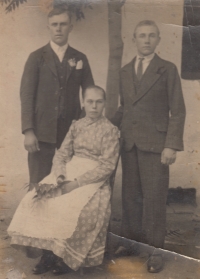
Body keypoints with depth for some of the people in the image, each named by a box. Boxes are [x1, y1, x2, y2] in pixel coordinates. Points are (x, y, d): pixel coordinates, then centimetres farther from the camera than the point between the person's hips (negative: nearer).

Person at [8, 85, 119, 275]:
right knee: (38, 199, -18)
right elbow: (62, 154, 9)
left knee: (72, 207, -31)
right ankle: (49, 251, -10)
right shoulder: (76, 126, 13)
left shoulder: (110, 130, -3)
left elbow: (107, 166, -10)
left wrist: (77, 182, -18)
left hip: (93, 178, -5)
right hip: (70, 172, 5)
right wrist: (60, 175, -13)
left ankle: (66, 256, -8)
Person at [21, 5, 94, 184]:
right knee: (39, 184, 0)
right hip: (42, 132, -1)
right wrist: (28, 131, -12)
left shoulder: (80, 59, 10)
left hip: (72, 132, 2)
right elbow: (26, 95, -2)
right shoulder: (37, 57, 5)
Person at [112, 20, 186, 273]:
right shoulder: (125, 71, 13)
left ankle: (154, 249, 11)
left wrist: (171, 145, -11)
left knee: (154, 197, -1)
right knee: (130, 195, 8)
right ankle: (130, 240, 22)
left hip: (154, 143, -4)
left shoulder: (167, 69, 1)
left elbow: (177, 110, -3)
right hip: (129, 142, 4)